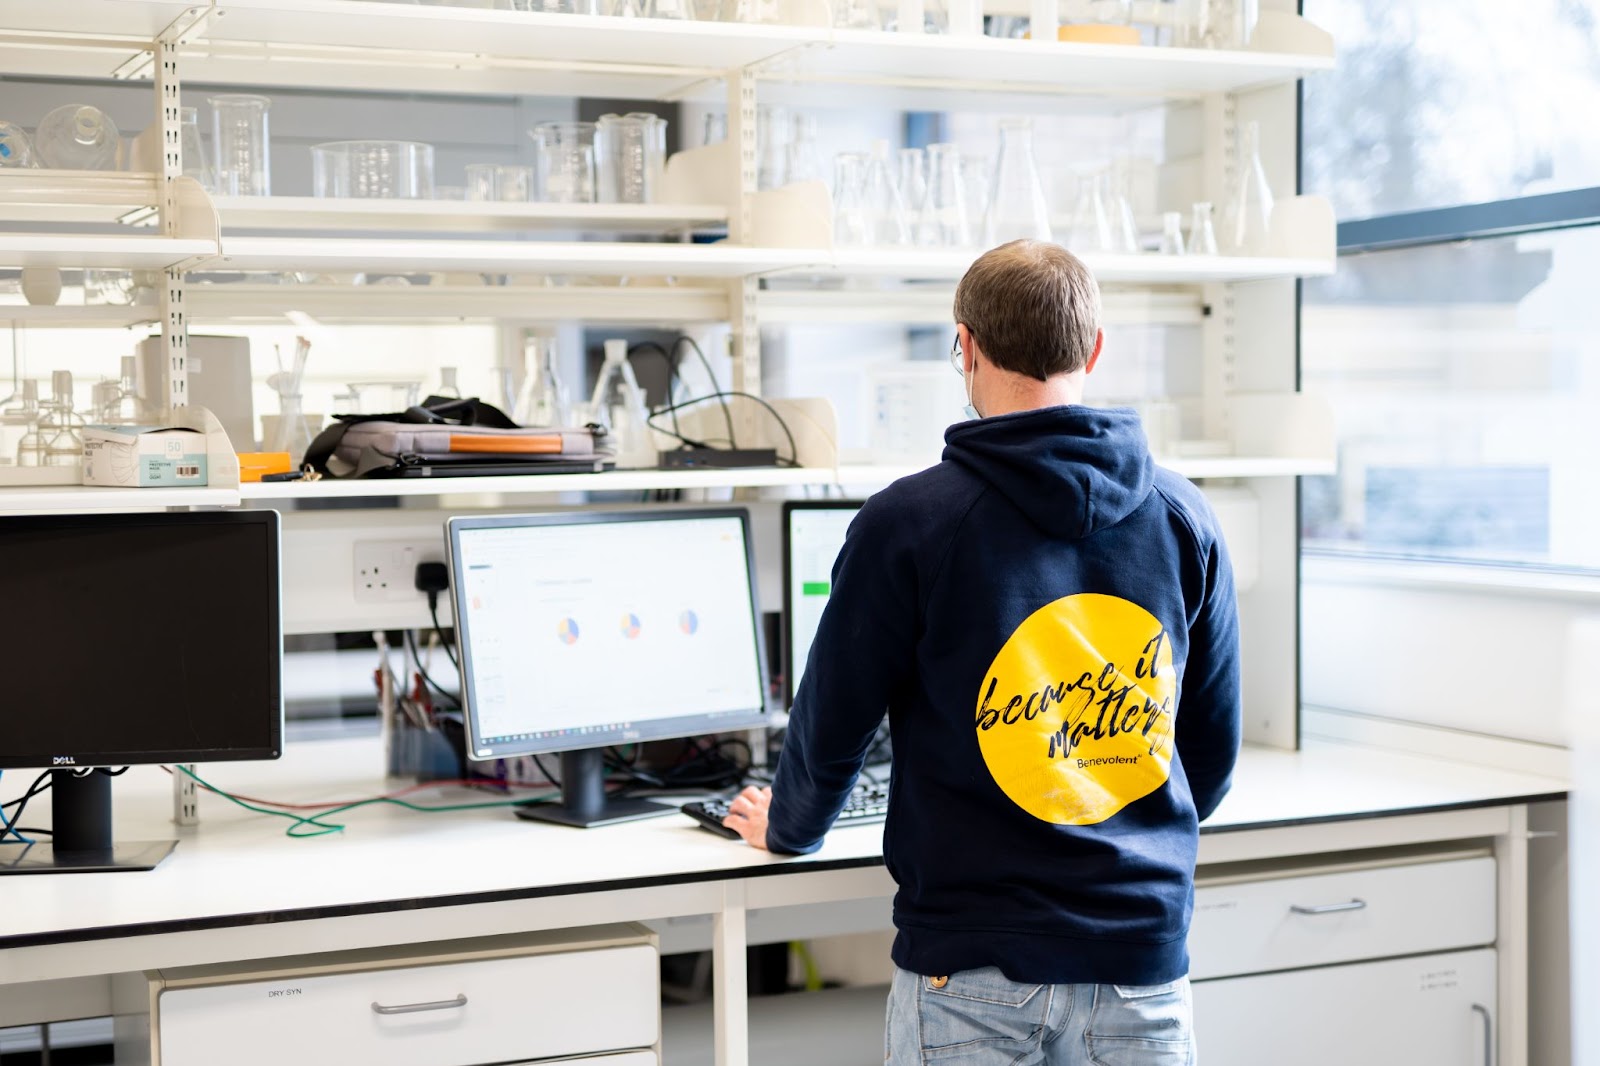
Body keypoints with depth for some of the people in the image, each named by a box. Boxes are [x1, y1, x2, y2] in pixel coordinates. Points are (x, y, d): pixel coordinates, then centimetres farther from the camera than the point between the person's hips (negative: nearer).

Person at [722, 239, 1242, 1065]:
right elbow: (1213, 745, 11)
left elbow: (833, 725, -1)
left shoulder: (906, 524, -10)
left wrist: (789, 828, 21)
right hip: (1142, 949, 3)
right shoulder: (1183, 519, 1)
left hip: (971, 955, -3)